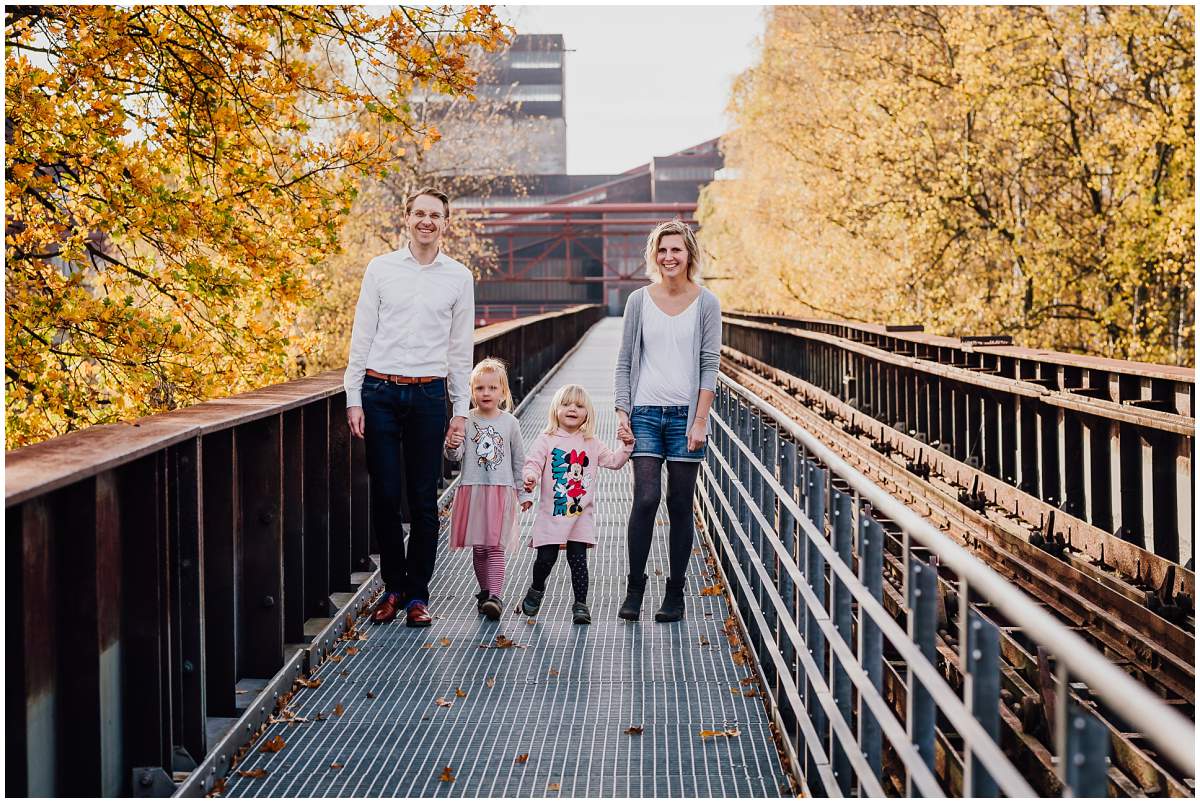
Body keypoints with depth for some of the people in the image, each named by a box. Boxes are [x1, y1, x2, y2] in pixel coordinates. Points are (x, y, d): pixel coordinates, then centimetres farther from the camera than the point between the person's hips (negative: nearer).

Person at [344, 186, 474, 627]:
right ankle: (393, 587, 15)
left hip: (428, 395, 0)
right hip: (380, 392, 0)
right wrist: (353, 399, 0)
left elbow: (461, 347, 10)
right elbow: (361, 336, 6)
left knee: (424, 500, 2)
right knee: (385, 495, 1)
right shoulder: (381, 268, 4)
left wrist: (461, 408, 6)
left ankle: (417, 594, 11)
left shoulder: (459, 276, 6)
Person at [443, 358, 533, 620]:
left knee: (495, 547, -9)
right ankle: (485, 591, 21)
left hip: (501, 491, -1)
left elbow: (519, 460, 11)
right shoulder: (465, 421, 2)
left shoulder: (510, 422, 3)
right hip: (472, 490, 1)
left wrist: (525, 493, 12)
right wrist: (451, 446, -27)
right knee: (478, 547, 7)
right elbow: (456, 456, -4)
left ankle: (494, 596, -15)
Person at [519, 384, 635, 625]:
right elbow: (533, 463, -8)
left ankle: (581, 604, 5)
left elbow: (613, 461, 15)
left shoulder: (591, 443, 10)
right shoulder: (547, 440, 0)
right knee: (546, 558, 1)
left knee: (578, 559, -2)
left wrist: (626, 446, 0)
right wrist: (530, 476, -28)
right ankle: (537, 589, 30)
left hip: (580, 515, 2)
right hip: (551, 514, -2)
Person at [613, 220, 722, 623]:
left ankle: (675, 593, 12)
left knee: (680, 506, 3)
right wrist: (622, 411, -1)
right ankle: (634, 588, 0)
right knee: (646, 498, -11)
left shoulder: (706, 303, 3)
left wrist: (700, 421, -7)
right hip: (645, 412, 0)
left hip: (685, 414, 0)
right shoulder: (639, 300, 6)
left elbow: (709, 364, 0)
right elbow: (625, 362, 8)